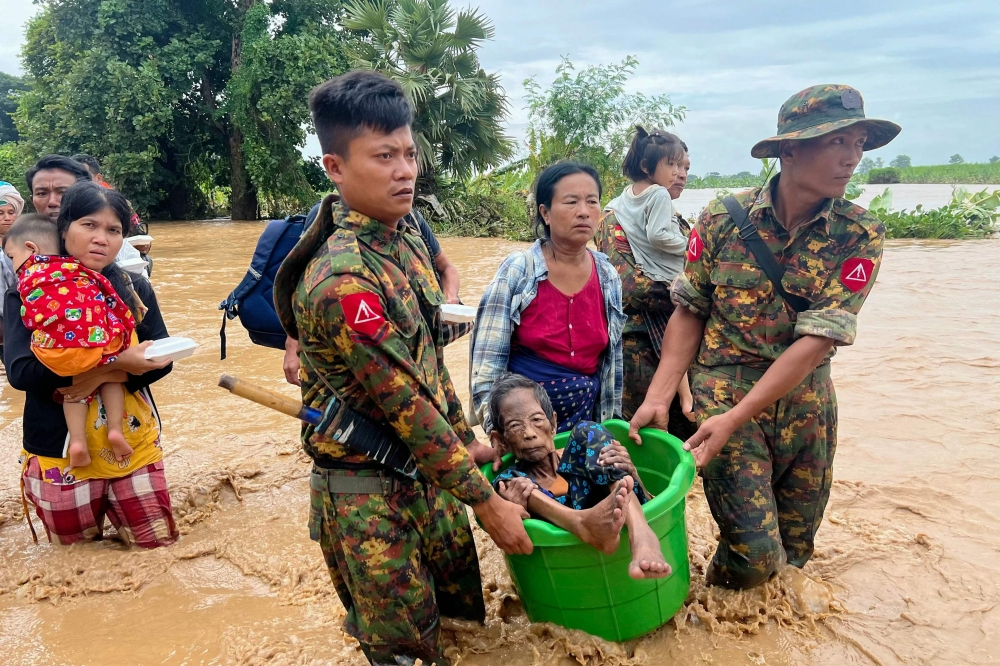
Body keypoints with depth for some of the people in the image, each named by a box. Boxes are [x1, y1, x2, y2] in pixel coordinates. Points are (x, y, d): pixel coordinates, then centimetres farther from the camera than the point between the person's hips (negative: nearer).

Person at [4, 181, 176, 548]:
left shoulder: (134, 289, -1)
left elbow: (161, 360, -3)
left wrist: (104, 376, -21)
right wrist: (114, 360, -28)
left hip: (133, 442, 2)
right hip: (61, 448, -2)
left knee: (158, 541, 9)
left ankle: (112, 504, 36)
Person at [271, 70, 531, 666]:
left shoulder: (405, 238, 1)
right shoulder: (343, 280, -27)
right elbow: (406, 407, -25)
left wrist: (466, 439, 16)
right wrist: (486, 500, -17)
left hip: (429, 471, 8)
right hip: (369, 495, -8)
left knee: (462, 611, 21)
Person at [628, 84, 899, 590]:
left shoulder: (860, 235, -8)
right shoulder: (722, 220, -8)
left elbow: (818, 339, -16)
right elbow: (690, 312, -2)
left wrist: (734, 418, -23)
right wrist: (658, 397, -12)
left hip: (806, 405, 3)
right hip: (723, 391, -2)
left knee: (794, 552, 15)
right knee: (755, 554, -9)